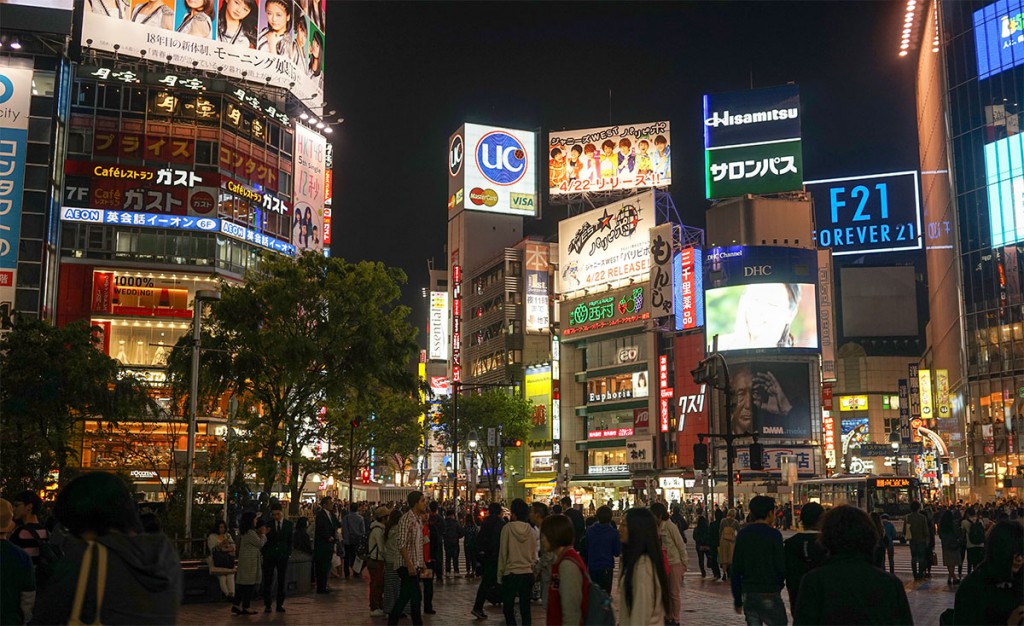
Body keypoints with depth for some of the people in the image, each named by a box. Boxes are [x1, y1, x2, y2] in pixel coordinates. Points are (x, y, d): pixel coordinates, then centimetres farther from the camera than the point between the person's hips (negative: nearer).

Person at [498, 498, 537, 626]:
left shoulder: (508, 528, -10)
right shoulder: (530, 529, -3)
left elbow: (503, 553, -6)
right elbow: (534, 554, 4)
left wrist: (500, 574, 1)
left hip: (511, 573, -3)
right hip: (527, 573, 3)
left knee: (508, 607, 8)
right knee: (525, 607, 10)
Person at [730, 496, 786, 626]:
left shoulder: (742, 535, 5)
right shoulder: (773, 535, -10)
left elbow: (735, 570, 6)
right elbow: (781, 567, -11)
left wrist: (737, 599, 12)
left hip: (748, 594, 5)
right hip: (769, 595, -5)